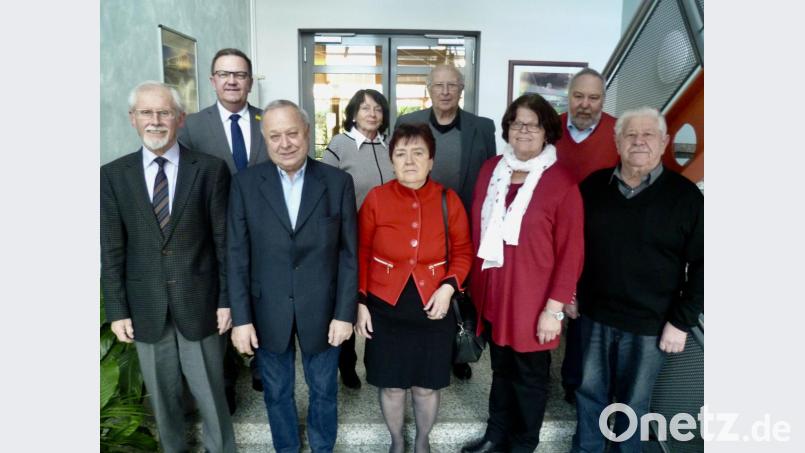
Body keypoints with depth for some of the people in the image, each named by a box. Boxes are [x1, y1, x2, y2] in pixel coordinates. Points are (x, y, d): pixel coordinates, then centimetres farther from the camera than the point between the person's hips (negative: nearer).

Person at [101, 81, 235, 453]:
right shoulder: (113, 175, 0)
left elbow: (223, 239, -4)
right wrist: (117, 310, 0)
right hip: (145, 307, 2)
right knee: (162, 396, 17)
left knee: (210, 392, 11)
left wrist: (226, 299, -5)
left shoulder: (210, 169, -6)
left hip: (198, 302, -2)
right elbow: (111, 250, 1)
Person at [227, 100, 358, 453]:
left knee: (323, 391, 19)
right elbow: (237, 256, -4)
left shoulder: (338, 182, -7)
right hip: (268, 311, 1)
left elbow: (349, 254, -5)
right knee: (276, 393, 20)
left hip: (321, 309, 0)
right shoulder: (245, 183, -5)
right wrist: (241, 317, -6)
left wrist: (345, 312, -7)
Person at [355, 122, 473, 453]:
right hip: (385, 308, 0)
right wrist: (360, 302, -4)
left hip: (433, 308, 1)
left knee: (427, 386, 15)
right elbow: (361, 254, -1)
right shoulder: (376, 198, -7)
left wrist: (448, 287, -13)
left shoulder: (448, 200, -5)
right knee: (390, 385, 14)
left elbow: (463, 251, 2)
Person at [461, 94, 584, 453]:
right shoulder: (491, 170, 2)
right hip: (493, 292, 4)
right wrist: (475, 283, 8)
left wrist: (554, 307, -12)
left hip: (532, 299, -4)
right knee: (501, 369, 21)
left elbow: (571, 251, -11)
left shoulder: (562, 183, -12)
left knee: (530, 376, 15)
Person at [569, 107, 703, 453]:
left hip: (650, 323, -2)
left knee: (633, 402, 16)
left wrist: (682, 321, -9)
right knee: (589, 392, 17)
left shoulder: (685, 195, -8)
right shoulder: (594, 186, 0)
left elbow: (701, 264, -7)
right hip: (594, 314, 3)